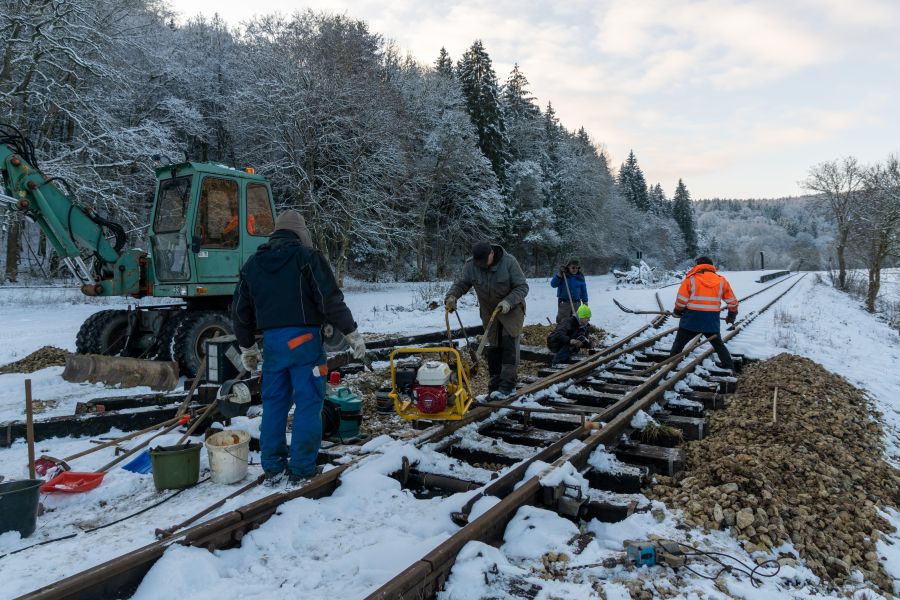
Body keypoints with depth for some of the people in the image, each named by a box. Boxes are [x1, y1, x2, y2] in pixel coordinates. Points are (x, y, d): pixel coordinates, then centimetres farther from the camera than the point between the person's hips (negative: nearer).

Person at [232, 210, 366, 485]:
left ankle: (272, 468, 20)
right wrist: (351, 333, -4)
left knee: (274, 403, 13)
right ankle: (301, 470, 4)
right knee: (308, 403, 1)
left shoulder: (253, 263, 15)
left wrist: (247, 346, 28)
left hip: (272, 341, 6)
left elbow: (240, 310, 18)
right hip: (303, 339, -5)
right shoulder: (307, 257, -4)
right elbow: (331, 300, -11)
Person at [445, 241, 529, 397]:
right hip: (489, 311, 4)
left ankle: (507, 385, -12)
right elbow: (460, 284, -6)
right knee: (493, 346, 8)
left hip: (511, 309, -4)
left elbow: (522, 287, -18)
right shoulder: (470, 265, -14)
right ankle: (495, 383, 18)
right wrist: (451, 296, -27)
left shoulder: (509, 262, -22)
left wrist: (508, 302, -34)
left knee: (509, 343, -13)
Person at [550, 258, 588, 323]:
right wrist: (559, 274, -22)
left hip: (576, 303, 4)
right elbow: (553, 284, -12)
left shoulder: (580, 277, 7)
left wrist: (585, 302, 10)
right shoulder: (562, 275, -2)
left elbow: (584, 290, 12)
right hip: (564, 303, -3)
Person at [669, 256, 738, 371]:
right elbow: (732, 301, 10)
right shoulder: (721, 281, 7)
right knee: (719, 345, 21)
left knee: (679, 343, 11)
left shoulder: (691, 279, -4)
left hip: (691, 319, -3)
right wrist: (732, 315, 26)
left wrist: (677, 312, 11)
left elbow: (681, 300, -7)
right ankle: (729, 368, 21)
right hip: (712, 321, 3)